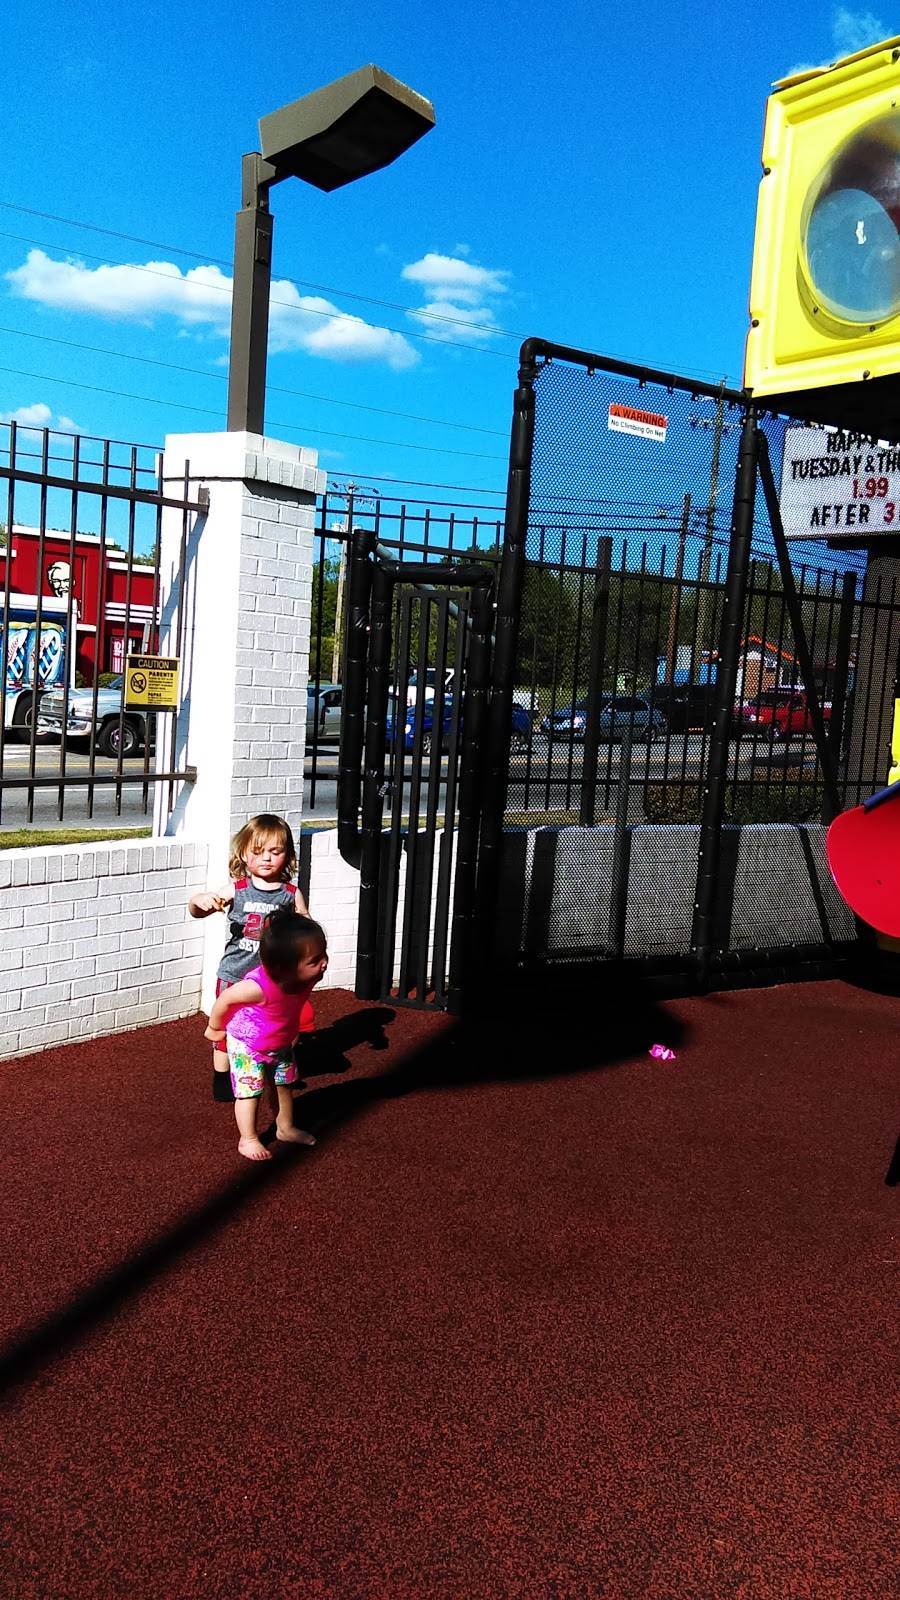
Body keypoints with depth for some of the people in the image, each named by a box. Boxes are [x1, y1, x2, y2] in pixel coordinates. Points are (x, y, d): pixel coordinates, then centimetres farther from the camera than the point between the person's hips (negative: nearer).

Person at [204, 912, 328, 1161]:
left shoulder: (309, 977, -27)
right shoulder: (259, 986, -45)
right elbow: (225, 998, -26)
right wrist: (214, 1028, -9)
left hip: (281, 1044, 7)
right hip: (247, 1046, -6)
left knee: (286, 1084, 20)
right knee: (250, 1091, 5)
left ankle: (285, 1128, 42)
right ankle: (248, 1139, 25)